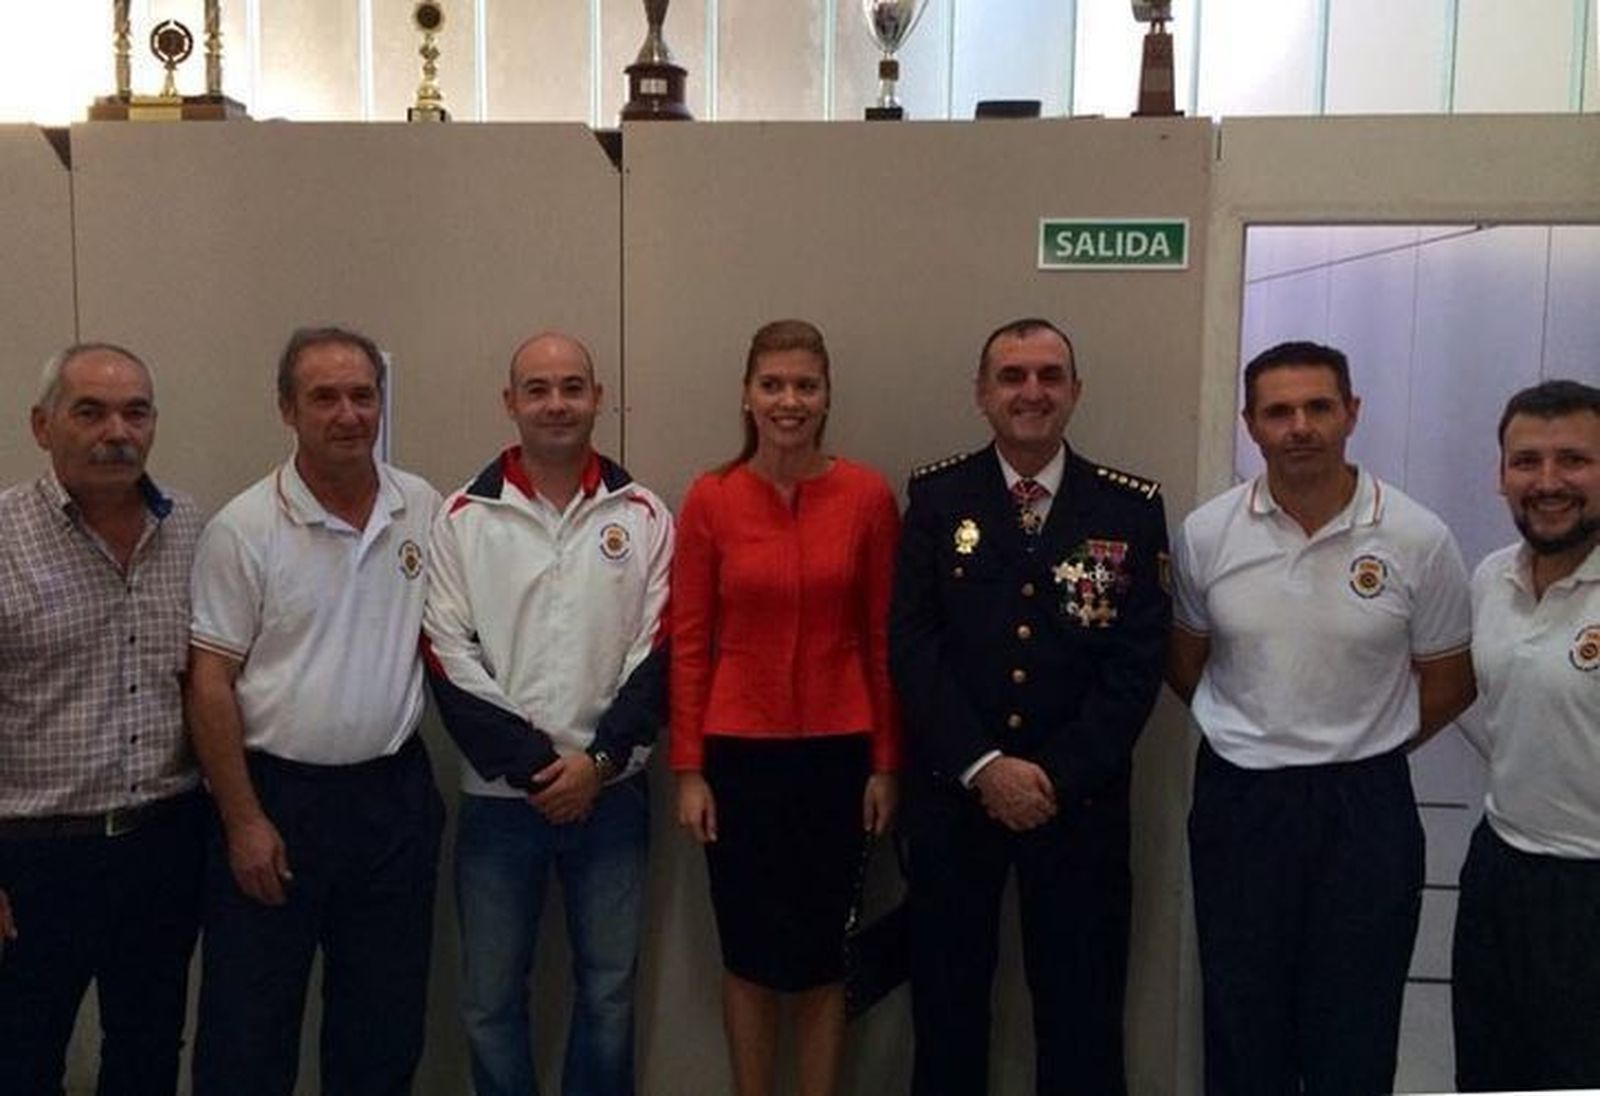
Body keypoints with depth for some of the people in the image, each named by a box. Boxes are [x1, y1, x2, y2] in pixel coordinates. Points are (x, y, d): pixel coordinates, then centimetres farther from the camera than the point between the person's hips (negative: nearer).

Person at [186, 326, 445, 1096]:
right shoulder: (242, 529, -9)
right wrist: (244, 820, -10)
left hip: (395, 793, 3)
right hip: (277, 797, -3)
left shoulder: (425, 513, 1)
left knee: (385, 1023, 16)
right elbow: (210, 684, -8)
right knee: (248, 1031, 8)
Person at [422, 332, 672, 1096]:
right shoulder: (464, 517, -1)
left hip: (611, 793, 1)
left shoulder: (642, 516, 2)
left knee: (609, 988, 12)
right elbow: (449, 660, -5)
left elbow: (658, 652, -1)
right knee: (490, 997, 10)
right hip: (499, 796, -1)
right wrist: (533, 765, -11)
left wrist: (600, 758, -12)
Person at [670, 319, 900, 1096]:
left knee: (823, 952, 13)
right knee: (750, 952, 12)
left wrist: (886, 762, 0)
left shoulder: (868, 496, -4)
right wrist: (688, 768, -3)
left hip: (837, 752, 0)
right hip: (739, 752, 0)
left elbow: (883, 639, 0)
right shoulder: (709, 499, -4)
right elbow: (688, 644, -2)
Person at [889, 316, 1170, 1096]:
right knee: (946, 1003, 13)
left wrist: (1059, 776, -12)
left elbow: (1138, 661, -4)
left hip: (1081, 797, 0)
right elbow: (911, 644, -5)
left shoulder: (1132, 507, 1)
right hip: (952, 792, 1)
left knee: (1081, 1010, 10)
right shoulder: (936, 496, 2)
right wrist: (982, 766, -14)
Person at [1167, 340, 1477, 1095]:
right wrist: (1253, 739, 11)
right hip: (1237, 799, 1)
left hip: (1366, 807, -1)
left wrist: (1361, 749, 6)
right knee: (1241, 1024, 14)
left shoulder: (1418, 540, -9)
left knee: (1353, 1033, 12)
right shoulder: (1206, 534, -5)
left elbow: (1448, 683, 3)